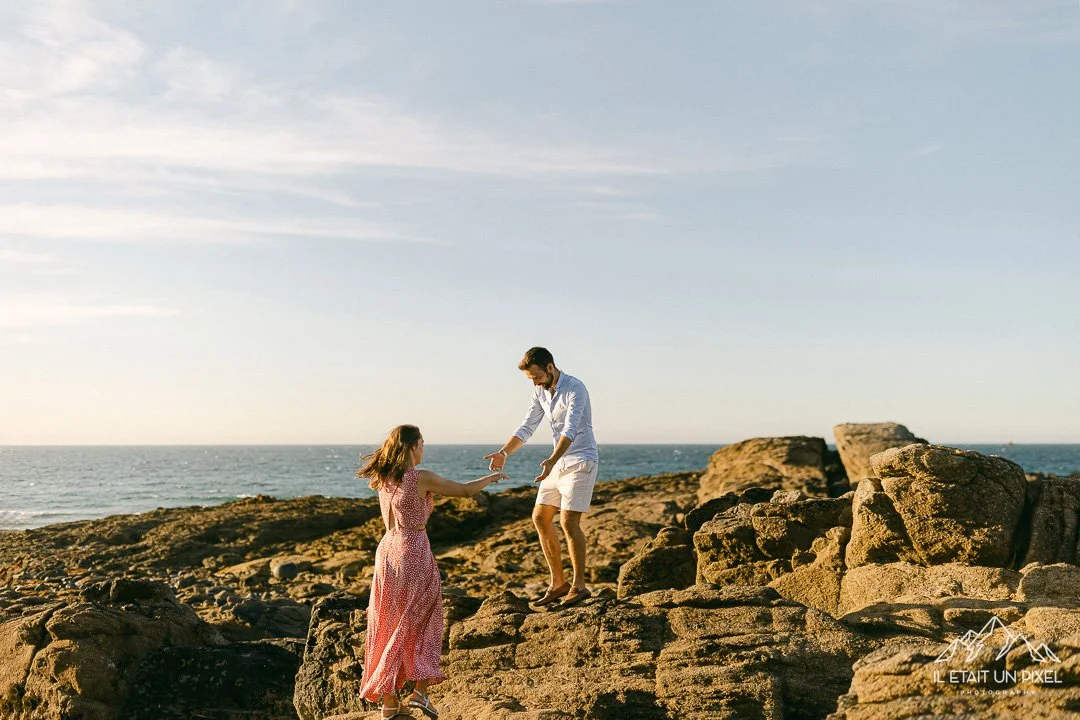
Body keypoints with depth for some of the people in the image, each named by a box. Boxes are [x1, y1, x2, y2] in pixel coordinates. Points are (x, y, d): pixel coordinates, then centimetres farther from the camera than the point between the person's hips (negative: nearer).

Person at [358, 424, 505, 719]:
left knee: (388, 628, 12)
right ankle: (420, 691, 3)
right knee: (424, 624, 11)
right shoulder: (422, 478, -13)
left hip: (387, 551, 6)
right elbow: (465, 490, -3)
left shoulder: (383, 479, 5)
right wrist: (492, 477, 13)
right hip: (414, 552, -5)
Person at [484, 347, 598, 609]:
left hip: (581, 462, -8)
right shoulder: (540, 391, 5)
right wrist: (503, 453, -10)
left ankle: (579, 586, -3)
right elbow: (527, 427, 5)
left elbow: (570, 429, -33)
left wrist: (552, 460, -47)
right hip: (558, 462, 8)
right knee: (540, 518, 6)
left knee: (569, 522, -14)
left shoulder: (574, 389, -21)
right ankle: (558, 583, 13)